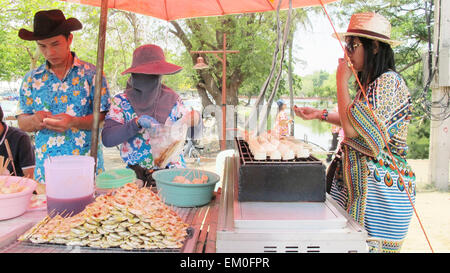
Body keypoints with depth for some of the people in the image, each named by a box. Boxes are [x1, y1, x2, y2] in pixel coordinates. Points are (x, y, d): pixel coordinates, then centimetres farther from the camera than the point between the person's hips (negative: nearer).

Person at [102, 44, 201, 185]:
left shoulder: (172, 99, 5)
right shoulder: (121, 101, 1)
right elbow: (107, 139, -9)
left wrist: (195, 121, -10)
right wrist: (138, 122, -21)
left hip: (173, 172, 1)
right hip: (137, 174, -1)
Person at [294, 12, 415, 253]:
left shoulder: (388, 82, -17)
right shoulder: (370, 82, 13)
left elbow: (353, 128, -25)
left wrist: (342, 80, -16)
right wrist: (321, 114, 21)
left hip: (380, 186, -9)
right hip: (360, 182, 9)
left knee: (370, 244, 0)